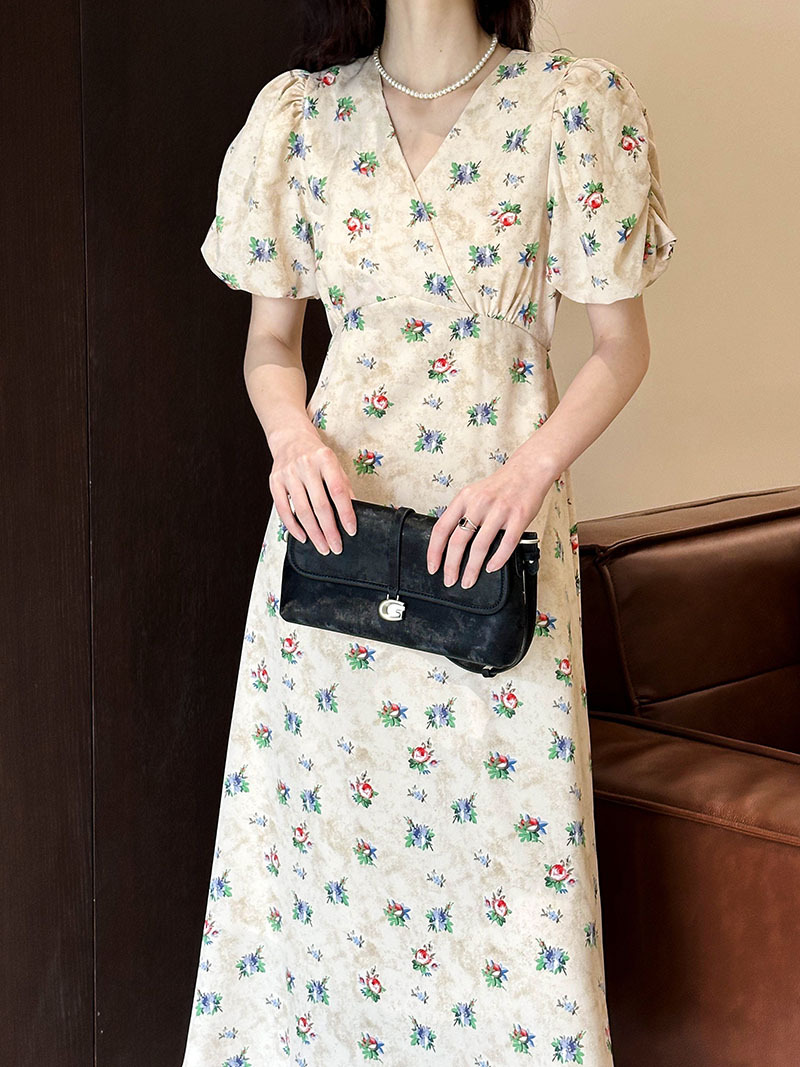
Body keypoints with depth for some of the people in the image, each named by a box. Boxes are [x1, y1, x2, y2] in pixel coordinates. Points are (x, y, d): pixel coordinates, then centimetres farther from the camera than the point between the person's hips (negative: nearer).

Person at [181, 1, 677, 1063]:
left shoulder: (574, 105, -5)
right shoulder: (301, 114, 3)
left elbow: (621, 344, -1)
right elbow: (271, 340, 10)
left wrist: (532, 467, -16)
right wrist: (292, 434, -11)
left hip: (499, 530, -2)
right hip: (334, 514, 2)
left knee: (498, 841, 4)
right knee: (320, 824, 10)